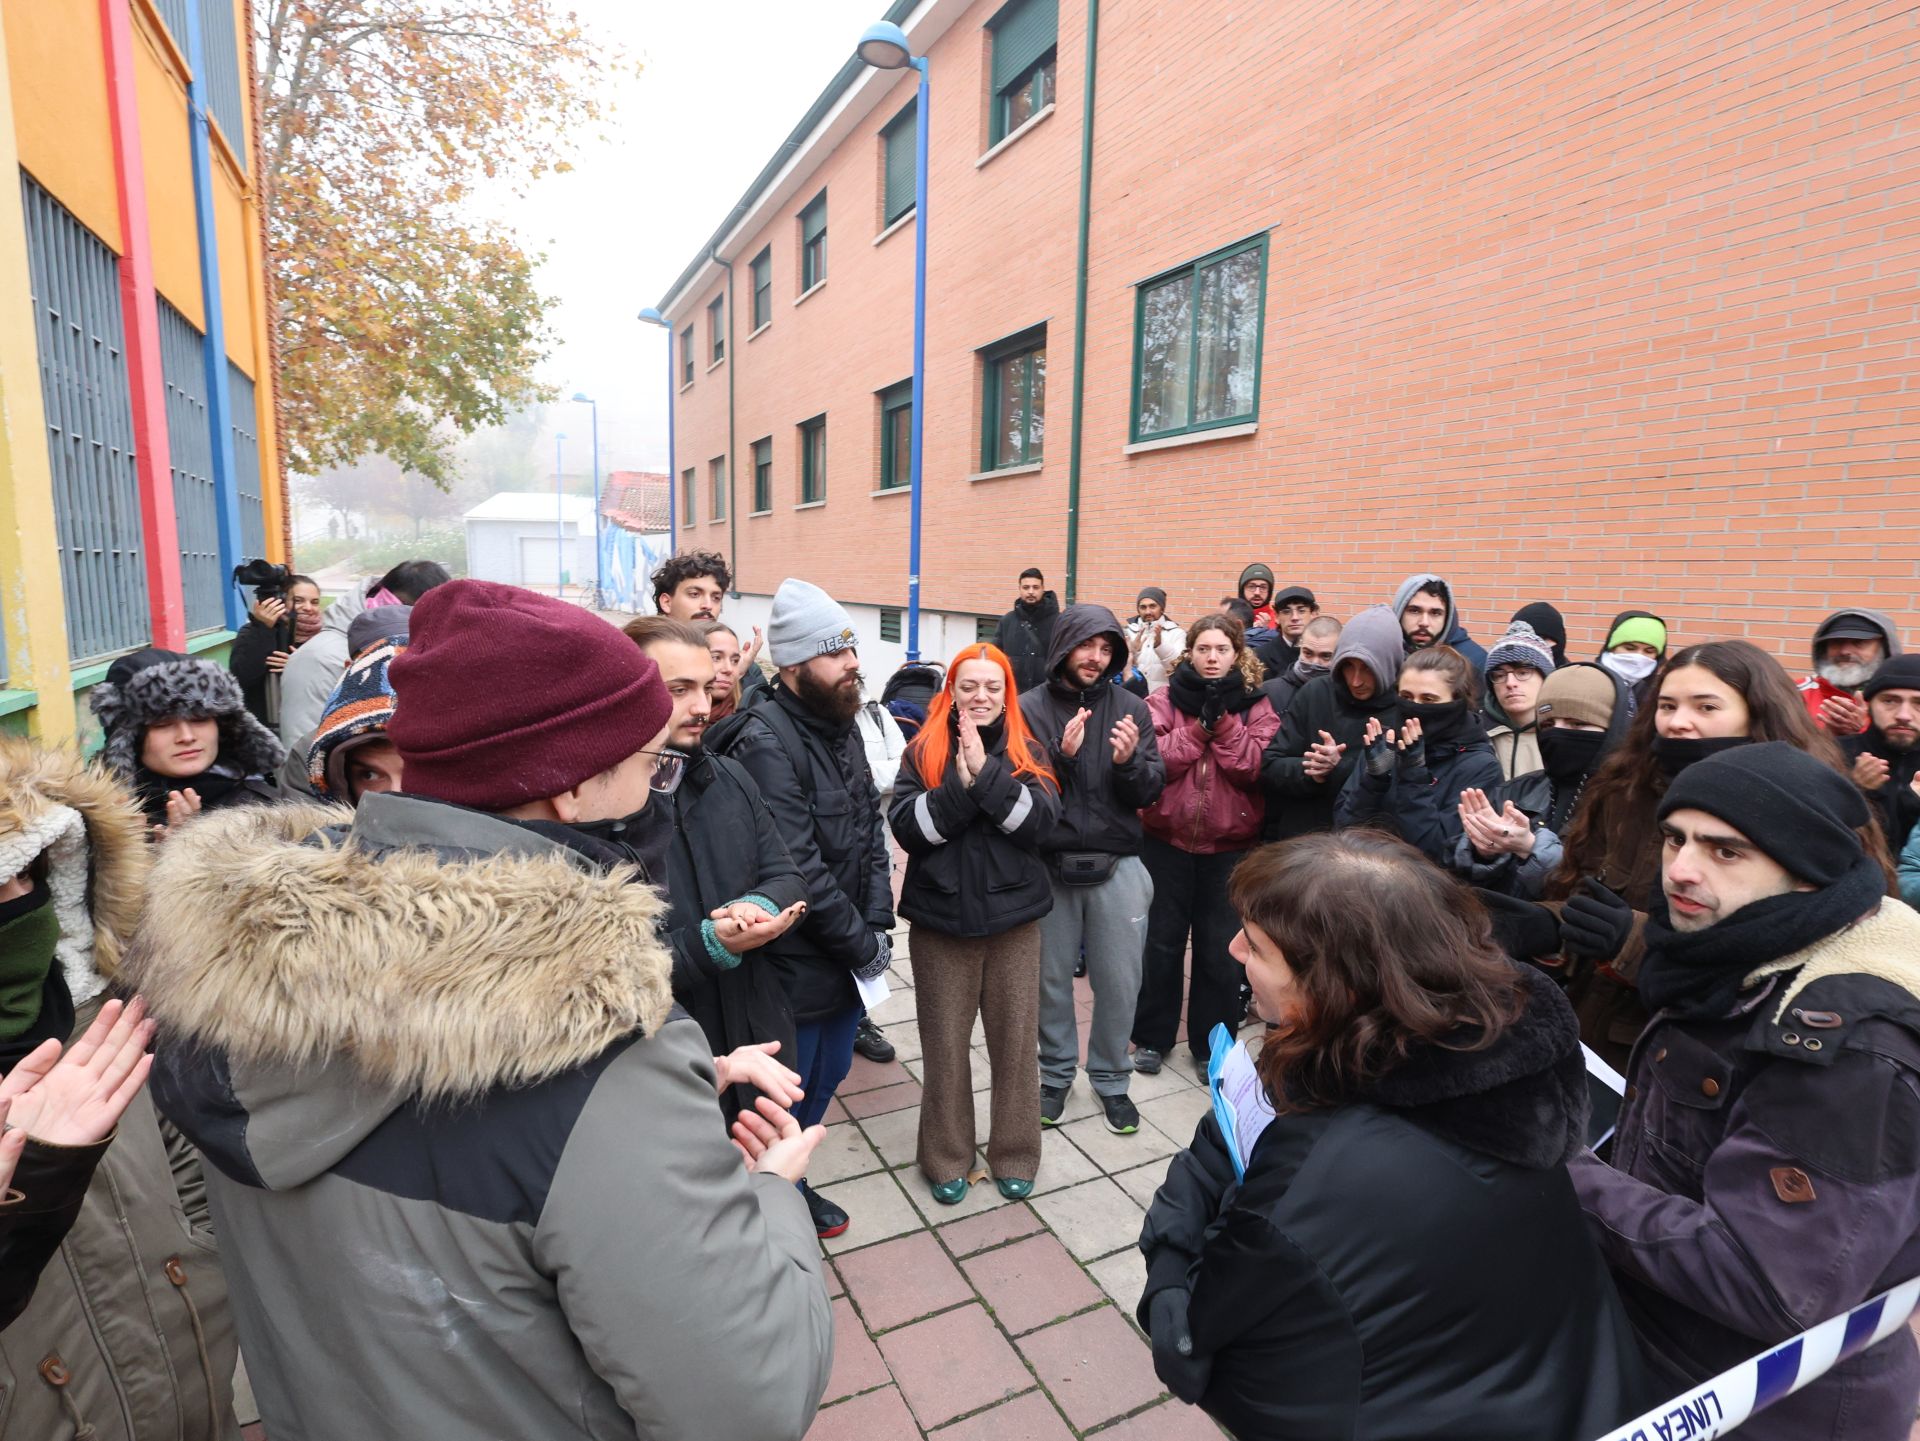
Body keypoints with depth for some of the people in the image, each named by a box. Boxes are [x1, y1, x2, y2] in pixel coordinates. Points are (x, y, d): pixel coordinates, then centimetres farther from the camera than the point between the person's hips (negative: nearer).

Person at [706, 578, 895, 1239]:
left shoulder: (841, 726, 5)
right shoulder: (766, 743, -22)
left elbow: (872, 829, 7)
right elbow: (799, 869, -25)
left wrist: (877, 925, -3)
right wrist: (865, 944, -15)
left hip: (850, 956, 8)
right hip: (797, 966, -8)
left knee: (827, 1076, 24)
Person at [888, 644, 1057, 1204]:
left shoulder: (1027, 751, 2)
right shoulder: (924, 751, 0)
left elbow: (1039, 819, -13)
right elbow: (905, 827, -11)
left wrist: (985, 771, -22)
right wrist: (959, 784, -22)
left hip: (1013, 916, 1)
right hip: (940, 917, 0)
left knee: (1015, 1039, 11)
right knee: (945, 1042, 10)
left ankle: (1014, 1155, 31)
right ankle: (946, 1157, 30)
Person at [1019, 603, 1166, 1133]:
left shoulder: (1131, 708, 1)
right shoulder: (1030, 708, -3)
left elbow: (1151, 792, 0)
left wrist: (1129, 762, -20)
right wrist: (1061, 753, -23)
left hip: (1116, 865, 1)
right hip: (1050, 864, -1)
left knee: (1119, 982, 9)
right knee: (1052, 979, 13)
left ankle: (1111, 1079, 31)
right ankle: (1056, 1073, 35)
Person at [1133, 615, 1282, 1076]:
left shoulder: (1256, 705, 1)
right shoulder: (1164, 700, -1)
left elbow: (1253, 767, -13)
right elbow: (1156, 760, -15)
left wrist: (1222, 719, -17)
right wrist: (1200, 723, -18)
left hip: (1230, 844, 0)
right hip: (1167, 838, 0)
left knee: (1219, 949, 9)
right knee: (1162, 942, 11)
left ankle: (1211, 1044, 27)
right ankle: (1152, 1036, 28)